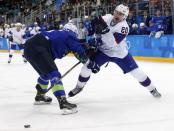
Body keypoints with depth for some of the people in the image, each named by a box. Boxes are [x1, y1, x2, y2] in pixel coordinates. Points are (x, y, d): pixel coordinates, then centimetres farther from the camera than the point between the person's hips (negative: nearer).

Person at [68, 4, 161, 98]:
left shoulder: (123, 27, -28)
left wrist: (105, 30, -47)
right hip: (103, 51, 3)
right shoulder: (107, 18, -13)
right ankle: (79, 87, 16)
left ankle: (152, 89, 16)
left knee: (136, 72, -5)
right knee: (87, 66, -9)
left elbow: (113, 43, -37)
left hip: (119, 54, -3)